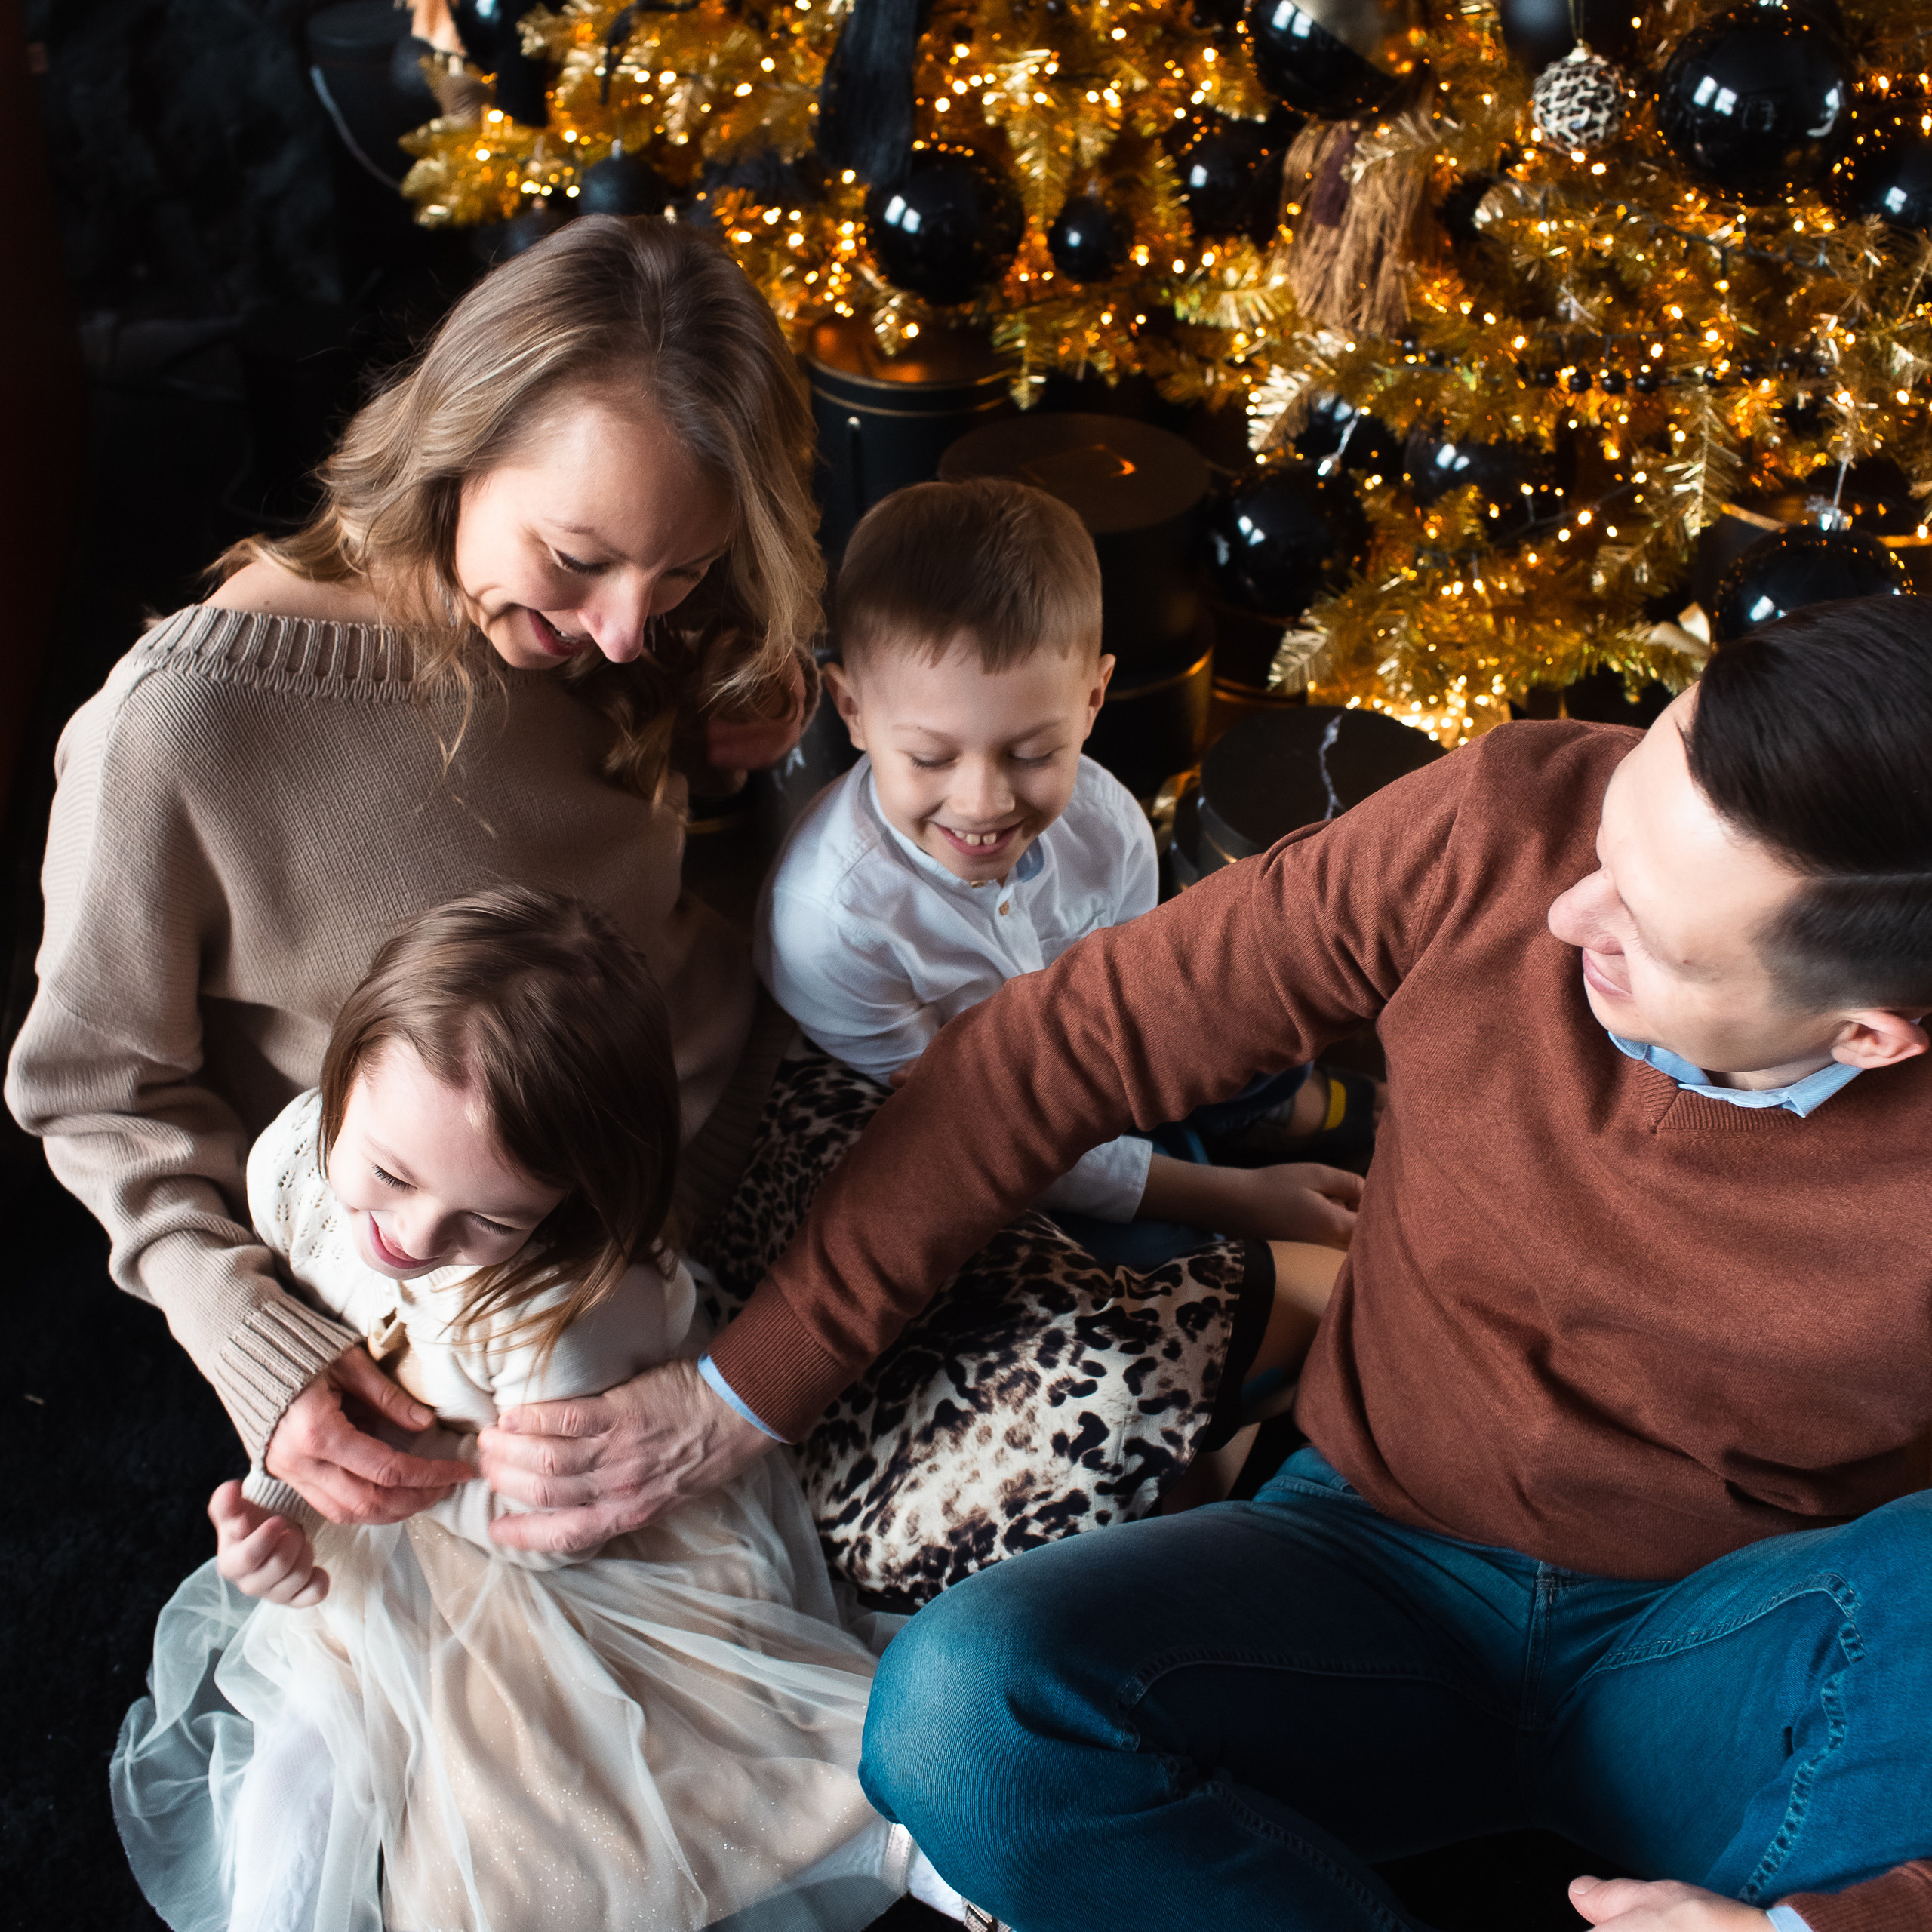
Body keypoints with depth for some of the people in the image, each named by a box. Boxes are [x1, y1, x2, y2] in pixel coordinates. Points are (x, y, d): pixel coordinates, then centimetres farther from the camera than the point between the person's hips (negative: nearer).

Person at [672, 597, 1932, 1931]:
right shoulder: (1503, 831, -18)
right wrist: (737, 1389, -10)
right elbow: (1067, 1043, -12)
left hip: (1749, 1673, -1)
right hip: (1391, 1561, 2)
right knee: (961, 1705, -27)